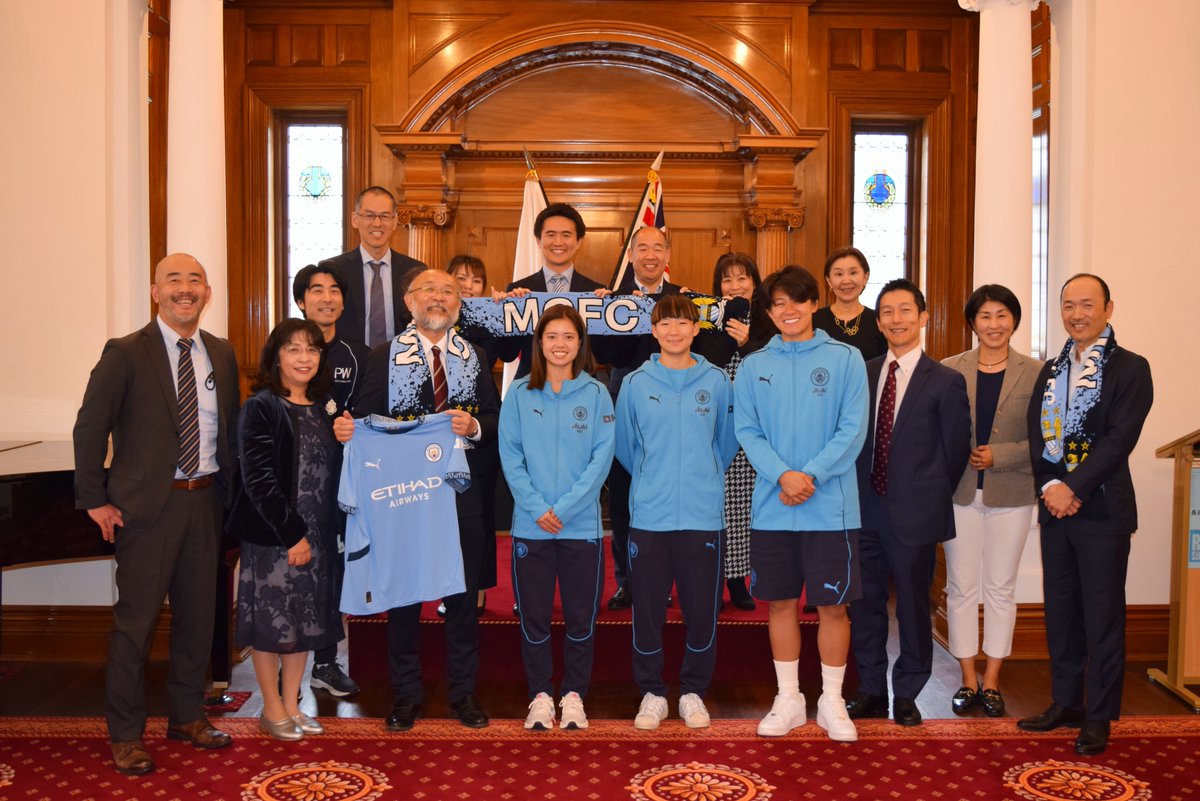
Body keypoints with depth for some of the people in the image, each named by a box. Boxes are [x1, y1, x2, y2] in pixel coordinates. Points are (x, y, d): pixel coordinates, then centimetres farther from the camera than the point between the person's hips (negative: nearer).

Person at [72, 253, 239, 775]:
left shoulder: (221, 355, 8)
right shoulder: (125, 354, -7)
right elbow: (89, 428, -7)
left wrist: (227, 492, 9)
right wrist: (95, 500, -8)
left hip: (205, 501, 5)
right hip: (148, 504, -5)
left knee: (198, 614, 14)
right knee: (135, 620, 2)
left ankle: (187, 716, 30)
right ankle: (125, 735, 17)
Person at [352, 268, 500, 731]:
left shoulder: (475, 358, 10)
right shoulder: (383, 358, 2)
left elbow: (495, 418, 7)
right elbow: (365, 423, -2)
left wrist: (475, 426, -13)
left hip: (461, 491, 2)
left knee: (464, 594, 10)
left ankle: (463, 692, 24)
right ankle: (406, 694, 22)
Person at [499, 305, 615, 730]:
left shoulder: (595, 394, 1)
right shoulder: (519, 393, 3)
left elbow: (602, 457, -4)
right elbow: (510, 456, -1)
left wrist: (565, 507, -12)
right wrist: (537, 508, -11)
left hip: (582, 524, 0)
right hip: (530, 525, 1)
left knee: (581, 616, 7)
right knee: (534, 616, 7)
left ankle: (574, 695, 21)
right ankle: (540, 695, 21)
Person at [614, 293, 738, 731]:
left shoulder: (716, 382, 3)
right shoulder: (635, 384, 2)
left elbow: (726, 443, 13)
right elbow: (624, 447, 11)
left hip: (703, 515, 0)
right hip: (649, 515, 0)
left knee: (702, 609, 6)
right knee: (647, 609, 6)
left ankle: (693, 691, 22)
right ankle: (652, 692, 21)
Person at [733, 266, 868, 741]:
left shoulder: (845, 359, 1)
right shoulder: (754, 366, 7)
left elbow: (853, 429, -5)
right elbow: (747, 431, 1)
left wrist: (811, 475, -16)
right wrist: (782, 474, -15)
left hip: (831, 507, -2)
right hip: (772, 508, 2)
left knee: (833, 604, 5)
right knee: (781, 603, 10)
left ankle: (832, 701, 21)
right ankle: (789, 700, 24)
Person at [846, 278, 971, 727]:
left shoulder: (945, 382, -4)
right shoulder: (862, 375, 8)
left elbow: (956, 451, -1)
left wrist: (929, 499, 2)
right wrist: (857, 492, 6)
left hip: (913, 514, -4)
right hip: (865, 510, 4)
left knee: (913, 606, 6)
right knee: (865, 605, 11)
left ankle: (906, 696, 22)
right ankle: (871, 692, 25)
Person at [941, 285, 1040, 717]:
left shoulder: (1034, 373, 0)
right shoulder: (949, 370, 2)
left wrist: (1000, 456, -13)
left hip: (1010, 495, 0)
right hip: (959, 492, 1)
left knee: (1001, 587, 7)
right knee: (961, 586, 5)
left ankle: (991, 681, 19)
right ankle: (969, 679, 18)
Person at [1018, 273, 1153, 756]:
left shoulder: (1129, 368, -3)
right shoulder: (1050, 371, 14)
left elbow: (1120, 439, -13)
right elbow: (1037, 435, 6)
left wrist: (1073, 487, -18)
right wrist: (1050, 487, -9)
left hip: (1102, 511, -5)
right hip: (1054, 506, 5)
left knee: (1102, 616, 2)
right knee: (1060, 611, 12)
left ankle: (1099, 717, 13)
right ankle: (1065, 702, 25)